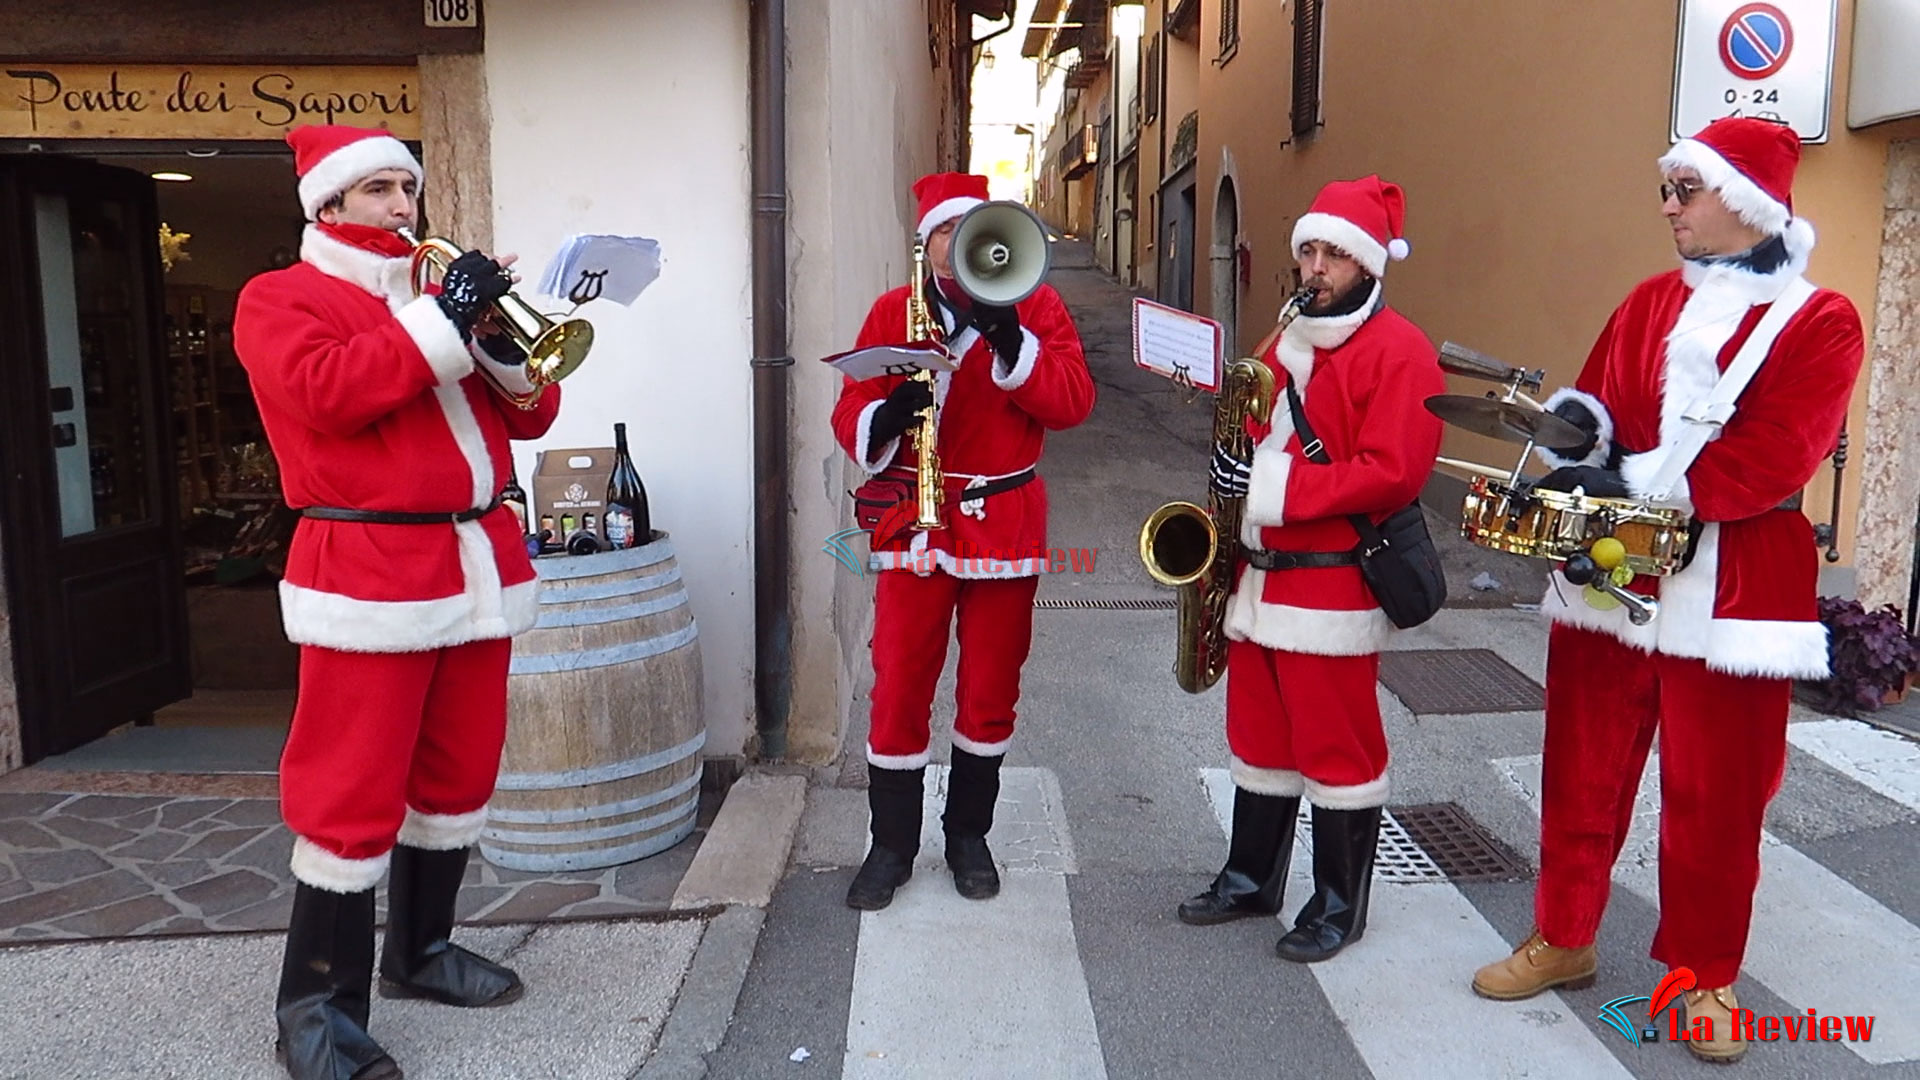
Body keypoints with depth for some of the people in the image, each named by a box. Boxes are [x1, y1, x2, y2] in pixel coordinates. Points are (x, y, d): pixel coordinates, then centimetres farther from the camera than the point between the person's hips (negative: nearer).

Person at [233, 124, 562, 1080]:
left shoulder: (440, 290, 21)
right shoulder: (280, 298, 3)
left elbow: (529, 416, 15)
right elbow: (328, 392, -18)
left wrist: (503, 343, -4)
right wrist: (441, 319, -16)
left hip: (476, 562, 7)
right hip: (369, 569, -7)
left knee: (459, 772, 12)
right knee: (354, 790, -5)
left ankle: (419, 950, 28)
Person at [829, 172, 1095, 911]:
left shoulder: (1035, 307, 2)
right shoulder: (893, 311, 3)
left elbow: (1072, 403, -11)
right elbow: (849, 419, -2)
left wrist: (1008, 335, -23)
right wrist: (889, 414, -24)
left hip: (1006, 525, 0)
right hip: (915, 525, 0)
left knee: (991, 694, 10)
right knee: (898, 690, 2)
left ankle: (969, 838, 28)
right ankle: (891, 845, 19)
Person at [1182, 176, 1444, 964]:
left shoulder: (1399, 353, -9)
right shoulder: (1286, 344, 17)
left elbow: (1392, 473, -20)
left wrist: (1276, 484, -23)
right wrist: (1232, 475, 5)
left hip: (1334, 587, -7)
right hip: (1261, 576, 8)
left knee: (1338, 750, 3)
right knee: (1259, 740, 16)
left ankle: (1340, 905, 18)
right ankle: (1250, 878, 30)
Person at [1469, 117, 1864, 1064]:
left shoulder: (1820, 321, -5)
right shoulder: (1649, 303, 11)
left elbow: (1770, 462, -16)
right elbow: (1597, 404, 9)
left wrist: (1631, 481, -20)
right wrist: (1574, 421, -14)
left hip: (1733, 591, -4)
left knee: (1715, 793, 7)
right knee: (1583, 767, 11)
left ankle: (1705, 976, 25)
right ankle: (1562, 938, 27)